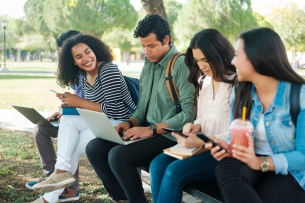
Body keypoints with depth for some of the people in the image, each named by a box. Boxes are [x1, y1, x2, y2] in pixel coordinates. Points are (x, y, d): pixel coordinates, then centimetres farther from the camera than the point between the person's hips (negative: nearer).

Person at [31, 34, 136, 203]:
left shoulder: (109, 71, -18)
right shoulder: (84, 77, 8)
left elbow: (112, 109, -21)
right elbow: (94, 106, 13)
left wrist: (79, 102, -16)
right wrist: (70, 103, -5)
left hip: (122, 124, -8)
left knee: (74, 147, -13)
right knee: (67, 120, -11)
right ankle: (62, 171, -19)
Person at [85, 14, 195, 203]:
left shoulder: (181, 65, -14)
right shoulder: (149, 65, 12)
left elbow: (189, 113, -21)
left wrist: (152, 129, -22)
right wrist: (131, 122, -1)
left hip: (169, 136, -8)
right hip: (147, 130, 9)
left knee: (118, 155, -26)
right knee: (94, 148, -3)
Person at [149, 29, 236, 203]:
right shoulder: (204, 82, 14)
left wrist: (202, 142, -25)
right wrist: (196, 126, -1)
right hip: (203, 147, 8)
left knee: (175, 171, -26)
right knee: (158, 164, -16)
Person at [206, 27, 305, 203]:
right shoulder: (240, 93, 6)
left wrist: (261, 162, -28)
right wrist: (228, 149, -13)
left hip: (290, 173, -4)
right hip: (251, 165, 5)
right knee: (224, 168, -32)